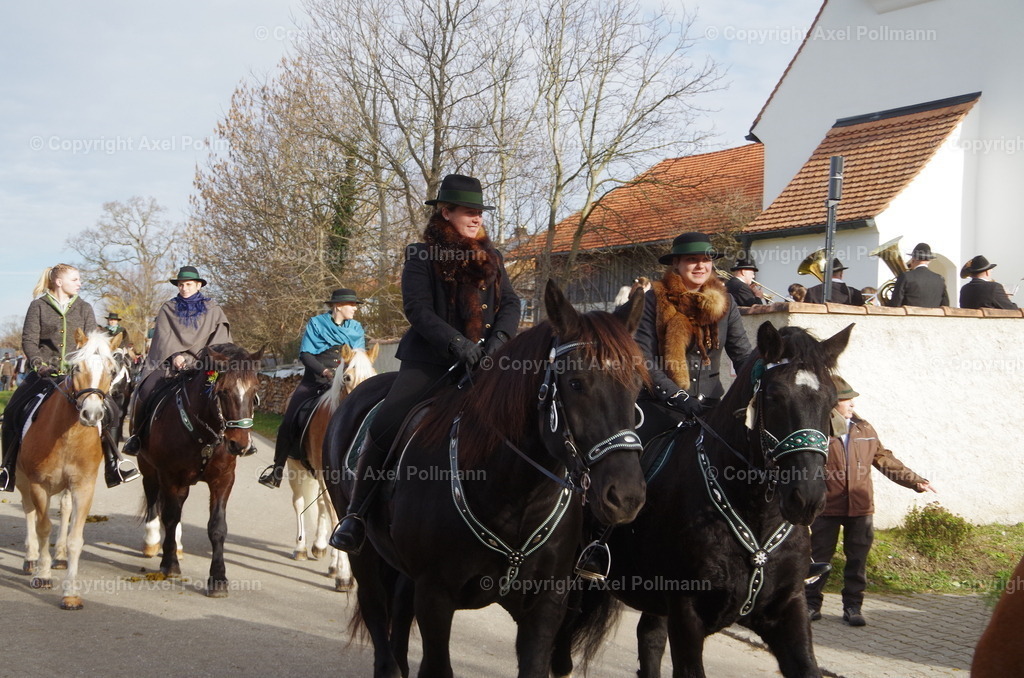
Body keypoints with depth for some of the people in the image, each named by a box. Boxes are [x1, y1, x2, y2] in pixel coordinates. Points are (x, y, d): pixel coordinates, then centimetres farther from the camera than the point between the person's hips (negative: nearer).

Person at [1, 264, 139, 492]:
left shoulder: (84, 308, 10)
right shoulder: (39, 306, 5)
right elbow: (29, 340, 0)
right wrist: (38, 363, -15)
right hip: (45, 374, -1)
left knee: (108, 409, -14)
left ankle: (114, 463, -2)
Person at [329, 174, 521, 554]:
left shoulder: (492, 259, 17)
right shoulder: (421, 256, 2)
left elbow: (510, 303, 9)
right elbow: (417, 308, -9)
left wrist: (498, 339, -12)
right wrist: (456, 343, -22)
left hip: (482, 361, 4)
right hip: (430, 360, -4)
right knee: (384, 427, -19)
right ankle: (356, 514, -8)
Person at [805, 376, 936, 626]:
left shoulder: (863, 430, 9)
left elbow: (885, 460, 14)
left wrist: (915, 481, 11)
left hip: (860, 507, 4)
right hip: (827, 507, -4)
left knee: (857, 561, 6)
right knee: (820, 558, 4)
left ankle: (853, 607, 15)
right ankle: (811, 604, 15)